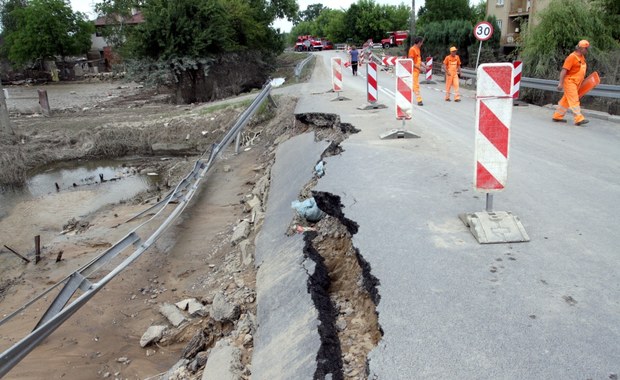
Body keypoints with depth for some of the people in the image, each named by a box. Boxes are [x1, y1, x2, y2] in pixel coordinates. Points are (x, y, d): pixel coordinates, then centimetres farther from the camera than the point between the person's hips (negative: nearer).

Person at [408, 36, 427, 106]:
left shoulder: (418, 49, 13)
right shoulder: (412, 49, -14)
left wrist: (423, 65, 8)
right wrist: (419, 68, -22)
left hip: (417, 70, 9)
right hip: (414, 70, -9)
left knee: (413, 85, 15)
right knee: (416, 85, -8)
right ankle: (419, 100, -8)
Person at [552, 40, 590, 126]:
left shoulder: (582, 57, 14)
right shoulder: (572, 57, -14)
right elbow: (564, 70, -19)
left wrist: (582, 81, 22)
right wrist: (561, 83, -23)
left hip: (576, 83, 9)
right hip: (570, 81, -9)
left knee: (566, 100, 13)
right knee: (574, 100, -11)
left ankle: (557, 116, 20)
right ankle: (579, 119, -14)